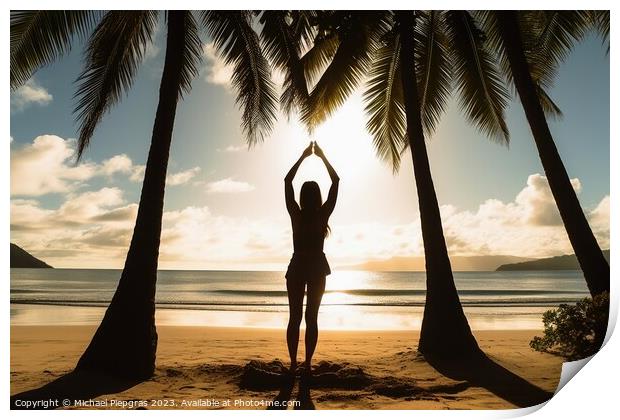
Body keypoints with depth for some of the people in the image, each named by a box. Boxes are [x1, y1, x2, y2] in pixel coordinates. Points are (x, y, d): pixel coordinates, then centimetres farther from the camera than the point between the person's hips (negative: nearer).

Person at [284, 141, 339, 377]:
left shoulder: (296, 215, -5)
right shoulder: (323, 214, -6)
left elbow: (287, 181, 4)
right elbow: (336, 181, 2)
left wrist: (303, 157, 8)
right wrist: (322, 157, 7)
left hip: (297, 267, 0)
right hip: (317, 268, 0)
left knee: (295, 317, 7)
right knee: (311, 317, 6)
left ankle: (293, 364, 7)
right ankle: (307, 364, 5)